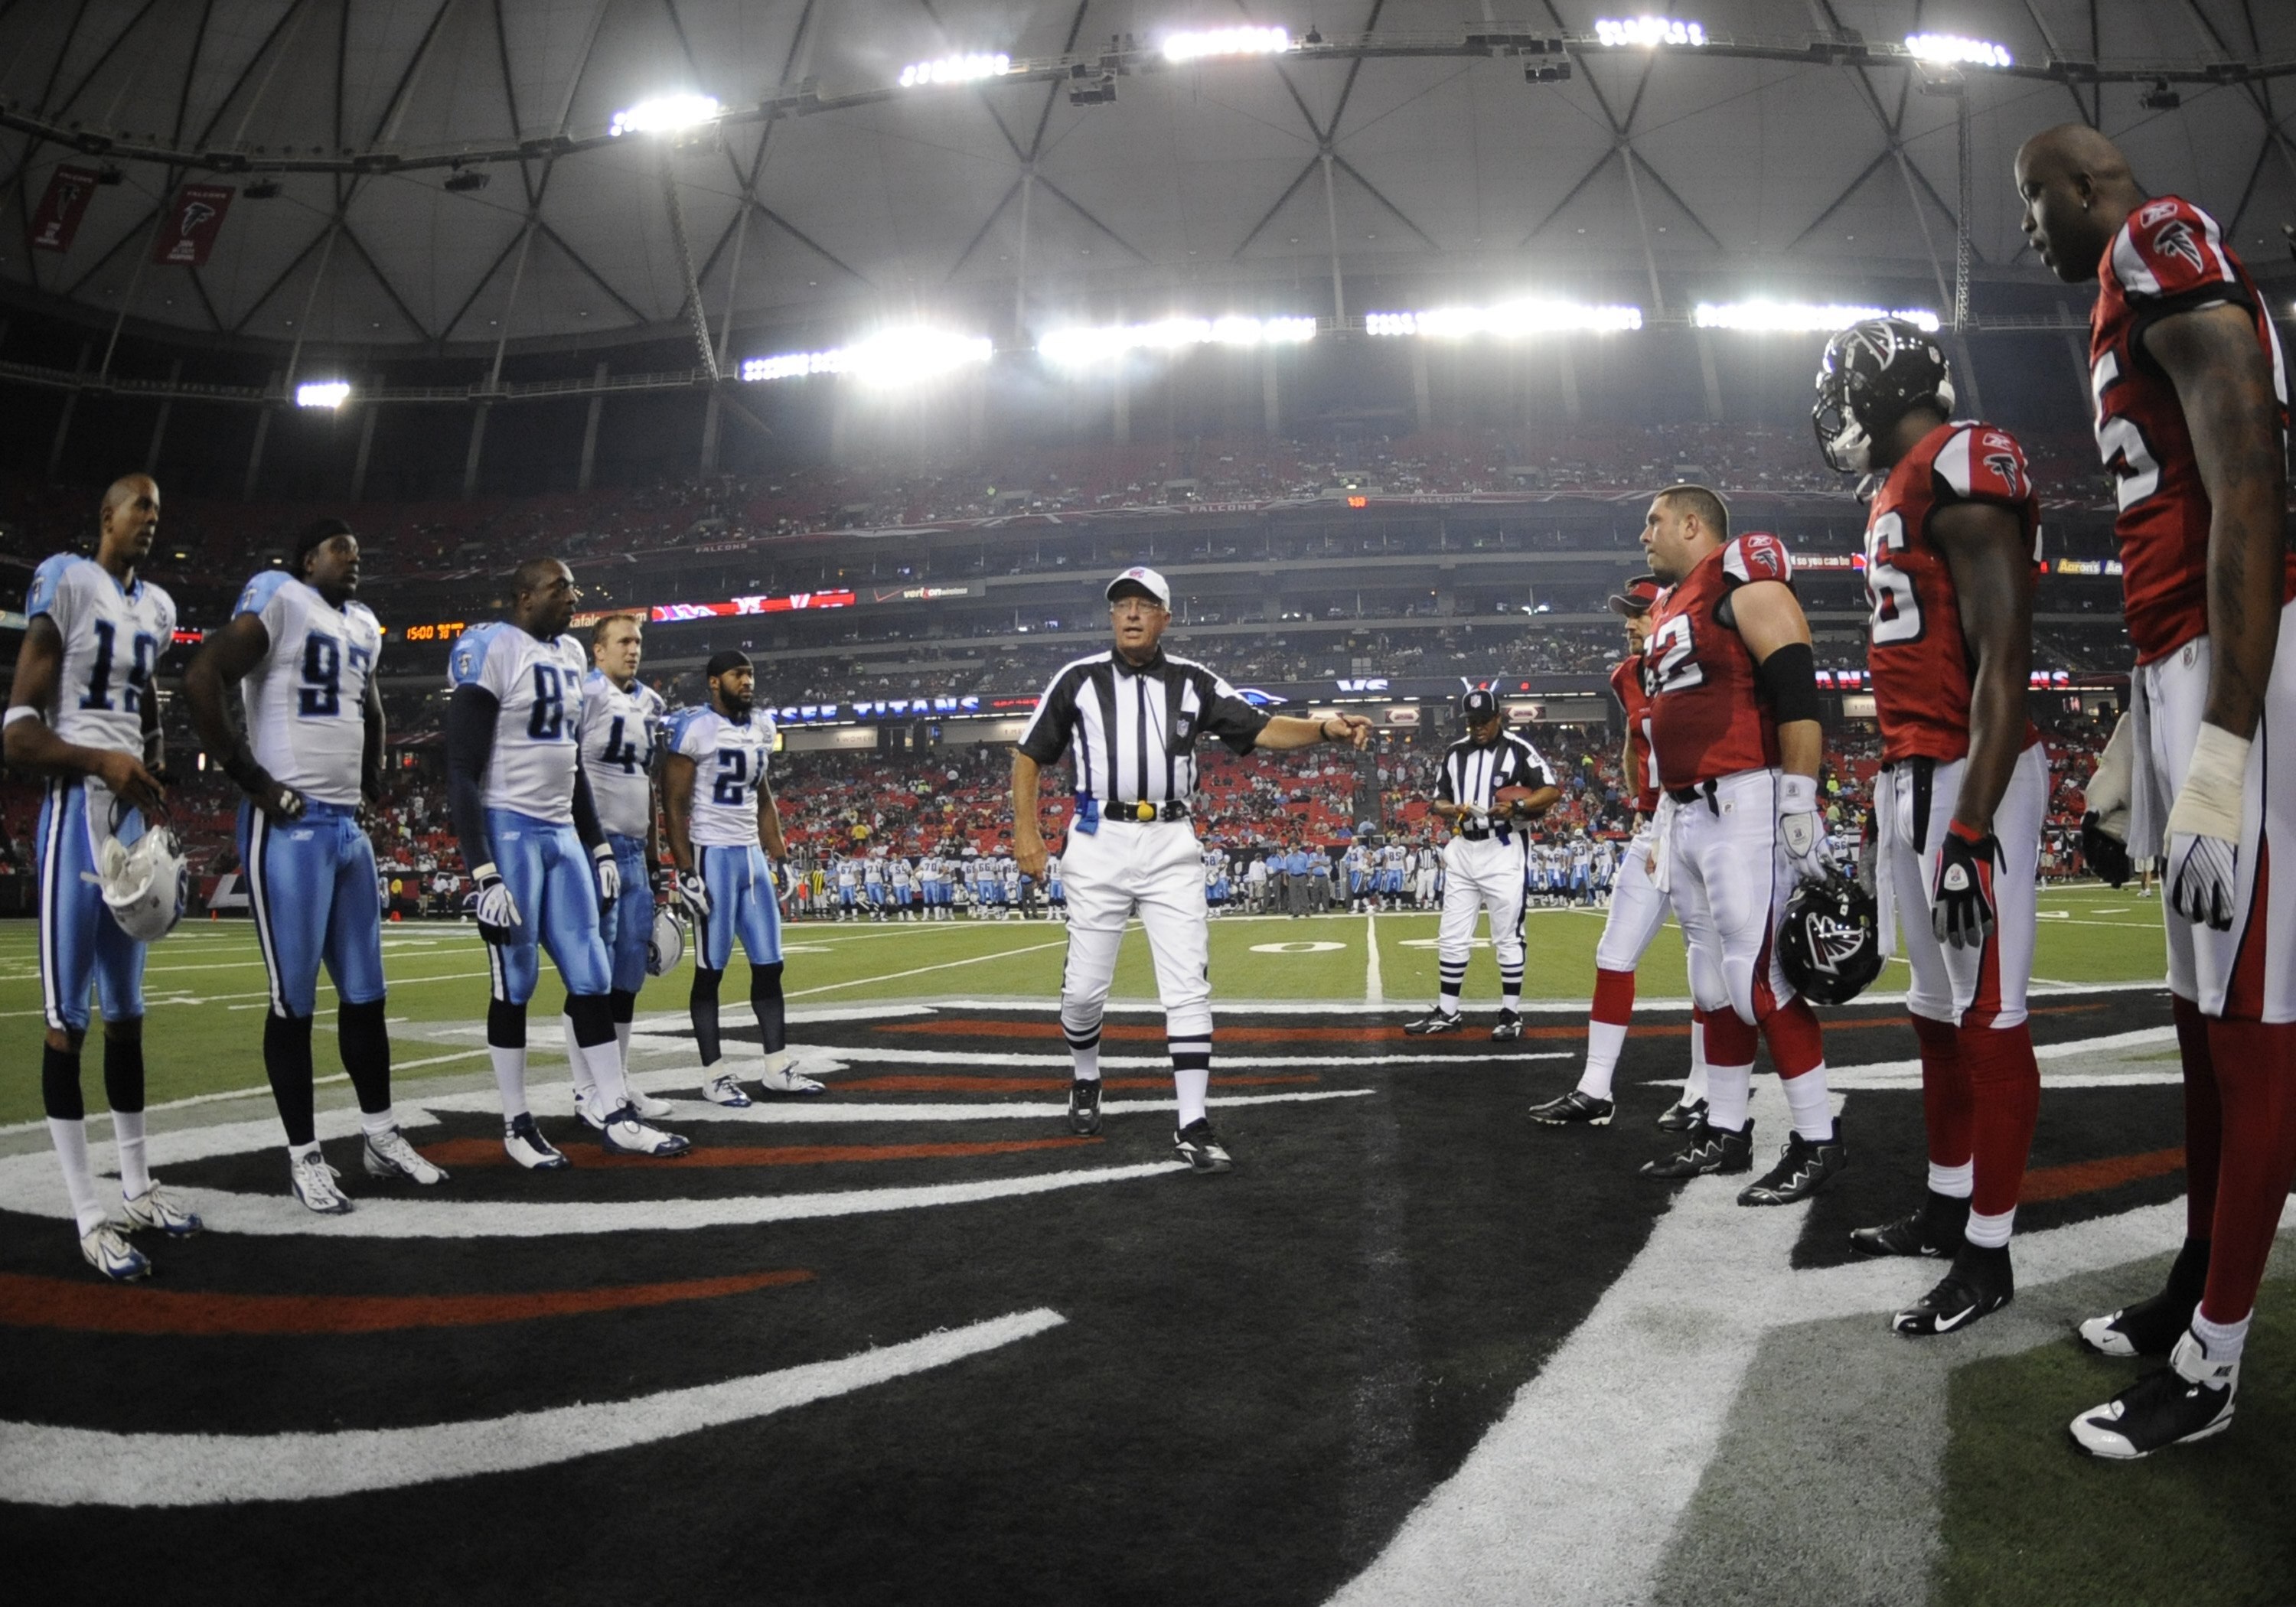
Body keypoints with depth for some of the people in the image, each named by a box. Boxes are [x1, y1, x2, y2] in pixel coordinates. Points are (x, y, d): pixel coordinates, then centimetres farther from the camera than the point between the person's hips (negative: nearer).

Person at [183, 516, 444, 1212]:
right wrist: (252, 780, -17)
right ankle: (304, 1155, 9)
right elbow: (201, 679, -18)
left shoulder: (362, 625, 17)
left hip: (350, 827, 8)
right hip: (288, 828, -8)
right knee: (294, 998, -1)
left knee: (365, 991, 12)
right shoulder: (279, 598, -7)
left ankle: (380, 1137, 23)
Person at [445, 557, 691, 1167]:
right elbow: (462, 776, -15)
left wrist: (599, 847, 18)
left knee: (592, 977, 7)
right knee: (514, 985, 1)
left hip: (563, 834, 8)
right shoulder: (491, 651, -12)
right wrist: (483, 873, -20)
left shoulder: (570, 656, 13)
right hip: (509, 831, -7)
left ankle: (613, 1114, 13)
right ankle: (517, 1124, 13)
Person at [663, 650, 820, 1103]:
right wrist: (686, 870, -16)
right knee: (710, 970, 0)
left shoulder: (761, 727, 11)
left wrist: (779, 855, 14)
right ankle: (713, 1075, 7)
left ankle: (777, 1067, 17)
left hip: (753, 855, 7)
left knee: (769, 965, 9)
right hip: (713, 856, -7)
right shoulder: (694, 728, -10)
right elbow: (674, 805, -11)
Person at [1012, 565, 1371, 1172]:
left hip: (1171, 848, 1)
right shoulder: (1077, 679, 4)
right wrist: (1025, 829, -2)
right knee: (1084, 987, 5)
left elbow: (1261, 731, 1)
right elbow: (1030, 755, 8)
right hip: (1098, 846, 0)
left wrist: (1325, 729, -16)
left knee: (1187, 986, -4)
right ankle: (1086, 1082, 34)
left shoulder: (1194, 682, 7)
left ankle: (1193, 1125, 2)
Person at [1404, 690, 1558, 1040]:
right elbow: (1438, 801, 13)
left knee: (1507, 938, 1)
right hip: (1461, 851, 5)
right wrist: (1453, 810, -9)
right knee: (1451, 937, 8)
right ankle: (1447, 1013, 16)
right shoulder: (1454, 752, 10)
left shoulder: (1518, 750, -5)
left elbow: (1553, 790, -9)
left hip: (1503, 852, -5)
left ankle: (1511, 1014, 10)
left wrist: (1517, 807, -24)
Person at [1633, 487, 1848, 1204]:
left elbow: (1797, 696, -16)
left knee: (1757, 976, -9)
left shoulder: (1745, 582, -8)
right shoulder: (1669, 607, 20)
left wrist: (1801, 809, -21)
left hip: (1744, 806, -9)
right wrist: (1666, 816, 25)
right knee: (1713, 978, 13)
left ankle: (1819, 1140, 3)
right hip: (1686, 814, 9)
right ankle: (1724, 1131, 22)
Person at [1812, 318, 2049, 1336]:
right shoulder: (1899, 494, 18)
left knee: (1989, 1017, -3)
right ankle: (1947, 1208, 29)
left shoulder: (1963, 468, -12)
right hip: (1908, 776, 10)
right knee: (1936, 1009, 16)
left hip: (1971, 778, -10)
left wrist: (1972, 826, -23)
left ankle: (1988, 1257, 7)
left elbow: (2003, 660, -19)